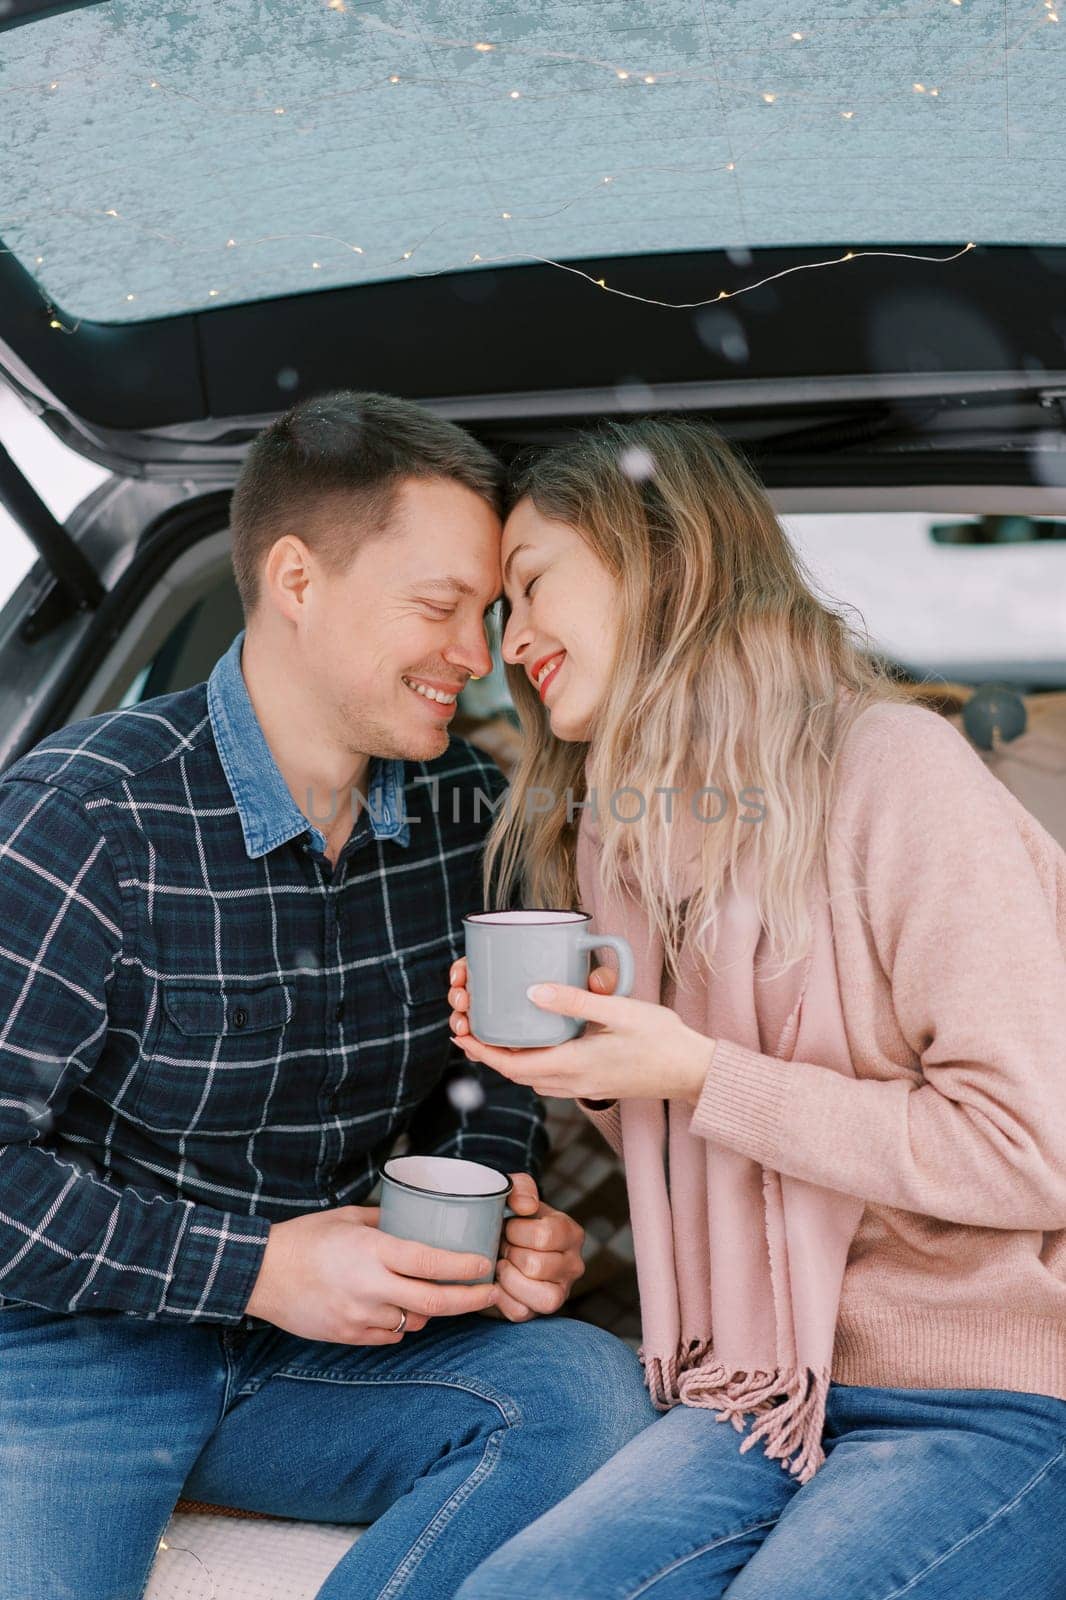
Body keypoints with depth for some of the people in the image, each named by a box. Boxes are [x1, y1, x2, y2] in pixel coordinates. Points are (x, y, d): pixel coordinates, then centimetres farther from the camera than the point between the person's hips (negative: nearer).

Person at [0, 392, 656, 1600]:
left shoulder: (469, 810, 1)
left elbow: (481, 1076, 14)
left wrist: (500, 1209, -7)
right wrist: (257, 1267, -20)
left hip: (323, 1337, 5)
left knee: (590, 1393, -20)